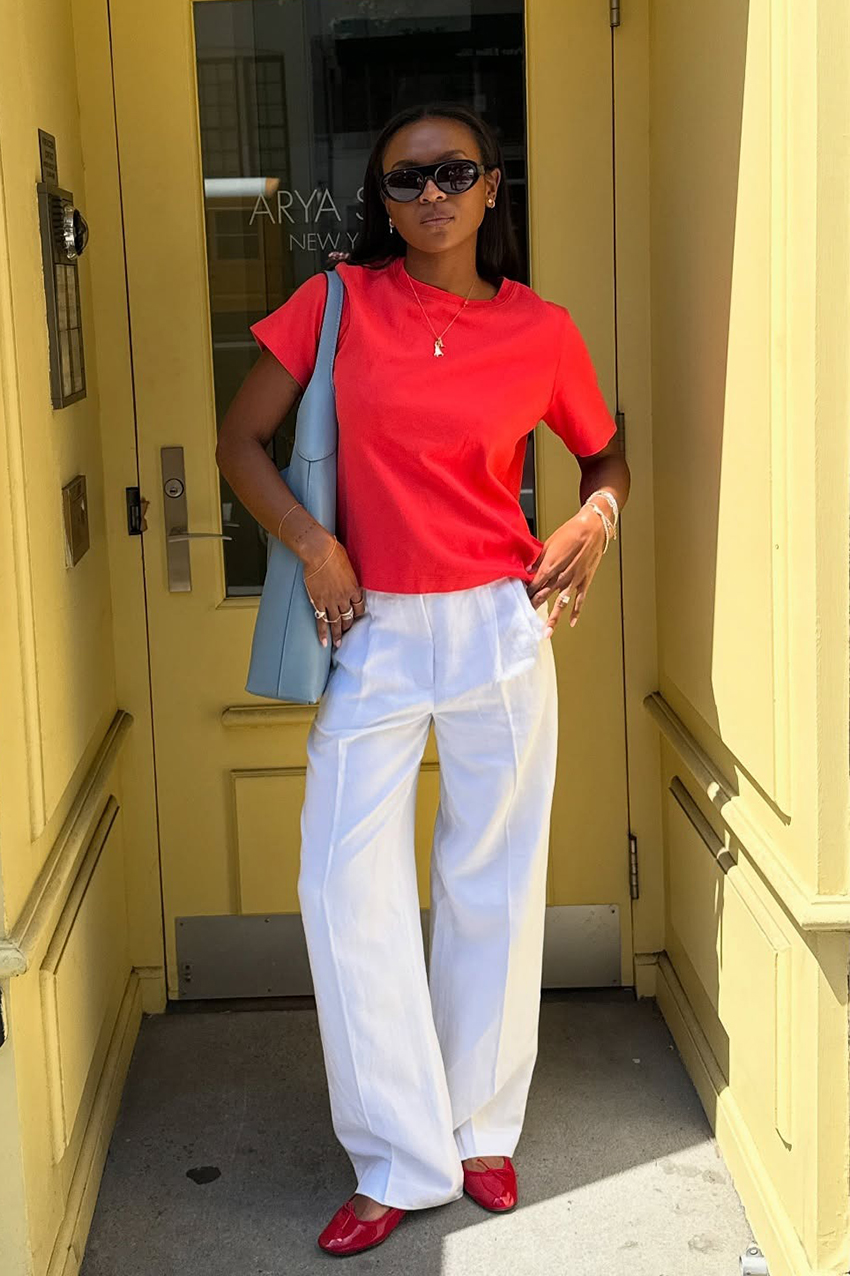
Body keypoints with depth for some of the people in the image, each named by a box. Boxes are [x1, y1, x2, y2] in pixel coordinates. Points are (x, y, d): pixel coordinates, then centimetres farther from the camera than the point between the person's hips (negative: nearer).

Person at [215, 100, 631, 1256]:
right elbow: (241, 439, 1)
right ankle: (402, 1161, 13)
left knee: (494, 880, 10)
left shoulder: (541, 330, 0)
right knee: (347, 888, -2)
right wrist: (309, 541, -12)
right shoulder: (338, 303, -1)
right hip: (372, 636, 0)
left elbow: (604, 452, 16)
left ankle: (481, 1130, 29)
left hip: (499, 629, 0)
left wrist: (598, 517, -5)